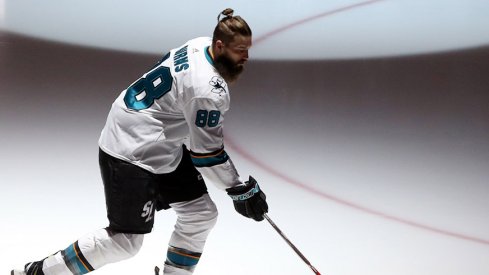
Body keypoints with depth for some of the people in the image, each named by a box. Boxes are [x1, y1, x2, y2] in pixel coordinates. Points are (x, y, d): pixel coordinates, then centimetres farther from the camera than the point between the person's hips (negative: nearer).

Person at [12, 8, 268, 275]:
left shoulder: (201, 44, 0)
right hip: (130, 154, -11)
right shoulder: (209, 90, -27)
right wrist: (241, 190, -12)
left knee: (200, 213, 10)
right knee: (125, 240, -4)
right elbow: (206, 154, -21)